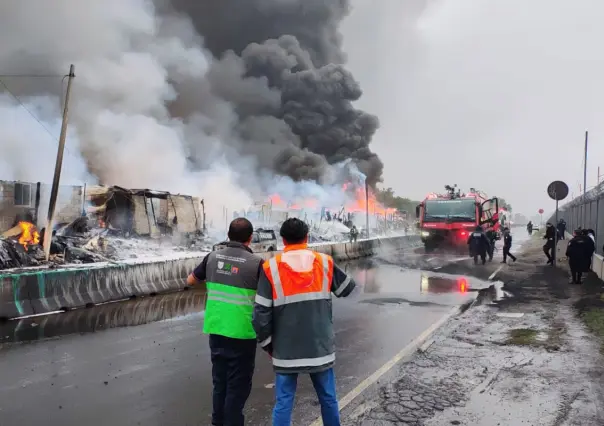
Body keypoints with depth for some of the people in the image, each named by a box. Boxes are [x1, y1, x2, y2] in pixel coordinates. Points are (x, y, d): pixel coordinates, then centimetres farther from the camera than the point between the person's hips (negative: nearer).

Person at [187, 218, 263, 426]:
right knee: (238, 385, 8)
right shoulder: (256, 263, -12)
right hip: (242, 334, -5)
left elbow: (190, 281, 14)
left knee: (220, 381, 20)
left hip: (216, 330, 5)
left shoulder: (213, 257, 1)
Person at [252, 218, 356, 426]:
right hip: (320, 347, 2)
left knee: (283, 403, 8)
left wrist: (267, 343, 5)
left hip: (286, 350, -1)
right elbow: (347, 288, 15)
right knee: (328, 399, 17)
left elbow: (261, 313, -9)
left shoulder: (271, 267, -7)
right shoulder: (325, 262, -2)